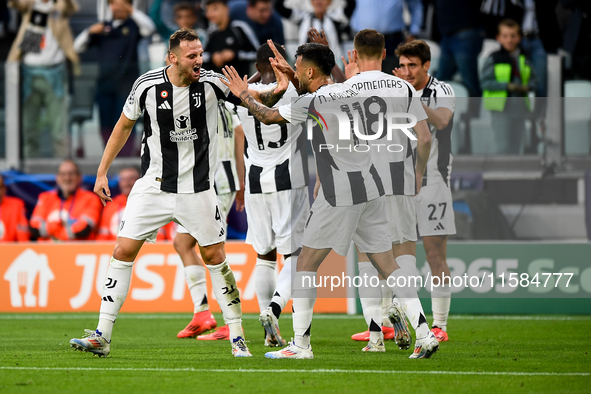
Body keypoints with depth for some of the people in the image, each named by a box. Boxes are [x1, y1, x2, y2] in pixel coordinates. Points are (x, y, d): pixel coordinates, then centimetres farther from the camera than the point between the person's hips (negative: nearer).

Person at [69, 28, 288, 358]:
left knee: (215, 257, 2)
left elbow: (255, 100, -2)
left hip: (198, 188, 0)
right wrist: (102, 172, 8)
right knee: (124, 251, -6)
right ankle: (102, 337, -1)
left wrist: (275, 94, -26)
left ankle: (237, 335, 12)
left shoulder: (211, 83, -8)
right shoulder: (147, 85, -8)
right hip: (154, 184, 0)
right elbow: (124, 126, 7)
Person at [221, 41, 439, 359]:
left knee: (306, 263, 4)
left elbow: (267, 116, 3)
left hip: (338, 194, -7)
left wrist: (243, 94, 20)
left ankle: (300, 344, 2)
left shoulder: (313, 102, -10)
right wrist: (290, 73, 36)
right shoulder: (350, 91, 10)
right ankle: (425, 335, -5)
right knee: (386, 264, 6)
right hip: (370, 186, 7)